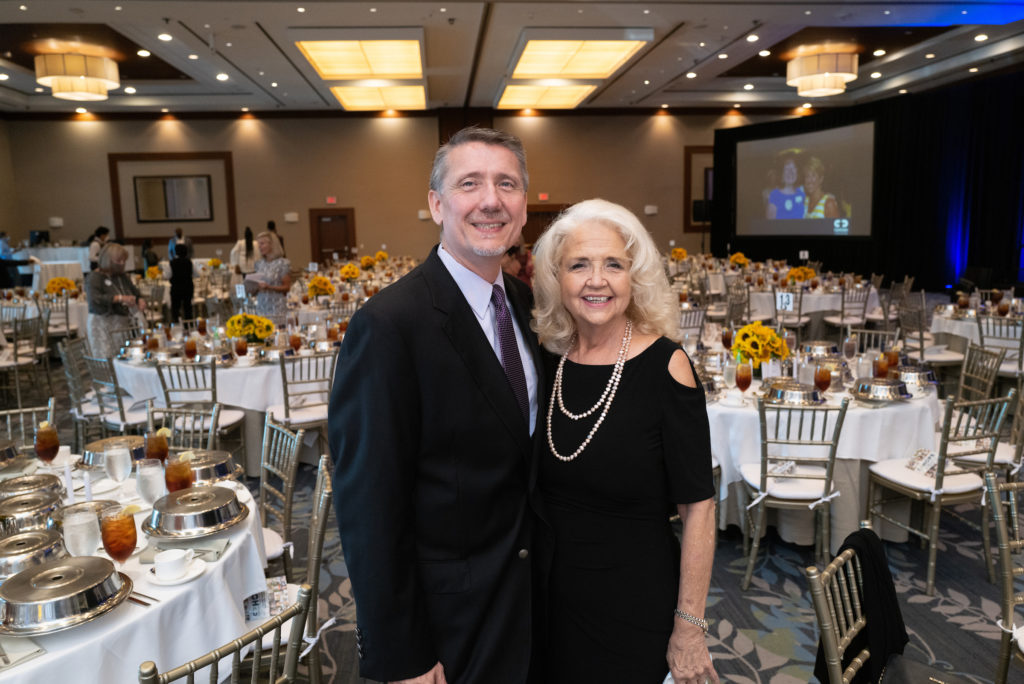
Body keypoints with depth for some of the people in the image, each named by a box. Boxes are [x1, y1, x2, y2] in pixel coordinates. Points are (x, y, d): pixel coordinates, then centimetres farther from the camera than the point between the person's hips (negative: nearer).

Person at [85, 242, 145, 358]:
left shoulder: (123, 276, 14)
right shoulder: (94, 277, -4)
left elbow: (135, 293, 23)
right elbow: (93, 299, -19)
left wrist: (140, 300, -1)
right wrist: (119, 298, -28)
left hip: (124, 323, 6)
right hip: (102, 324, -6)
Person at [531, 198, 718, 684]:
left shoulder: (663, 365, -17)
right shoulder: (546, 359, -4)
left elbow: (697, 507, -14)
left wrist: (689, 629, -12)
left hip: (634, 604, -4)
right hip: (550, 593, 4)